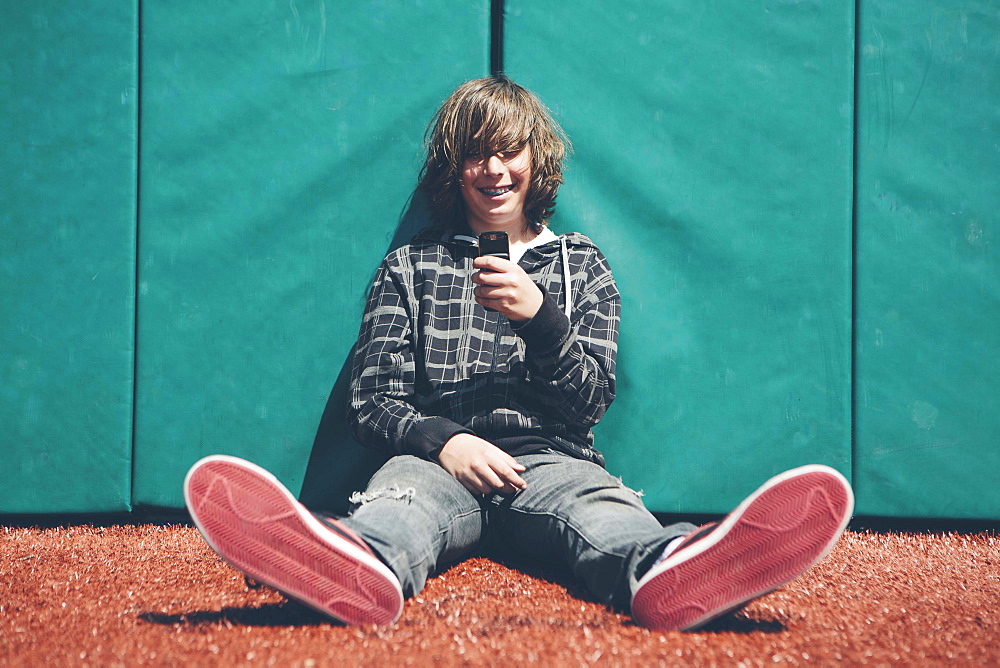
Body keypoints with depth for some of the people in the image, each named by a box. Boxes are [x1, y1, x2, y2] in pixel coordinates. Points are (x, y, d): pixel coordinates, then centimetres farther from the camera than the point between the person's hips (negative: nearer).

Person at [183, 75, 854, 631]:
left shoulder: (581, 264, 22)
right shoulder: (409, 266, 21)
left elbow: (591, 402, 11)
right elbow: (374, 400, 11)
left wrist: (539, 316, -8)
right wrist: (443, 440, -11)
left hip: (549, 459, 1)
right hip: (438, 458, 0)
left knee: (605, 511, -36)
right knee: (399, 496, -38)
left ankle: (666, 574, -71)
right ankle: (360, 571, -73)